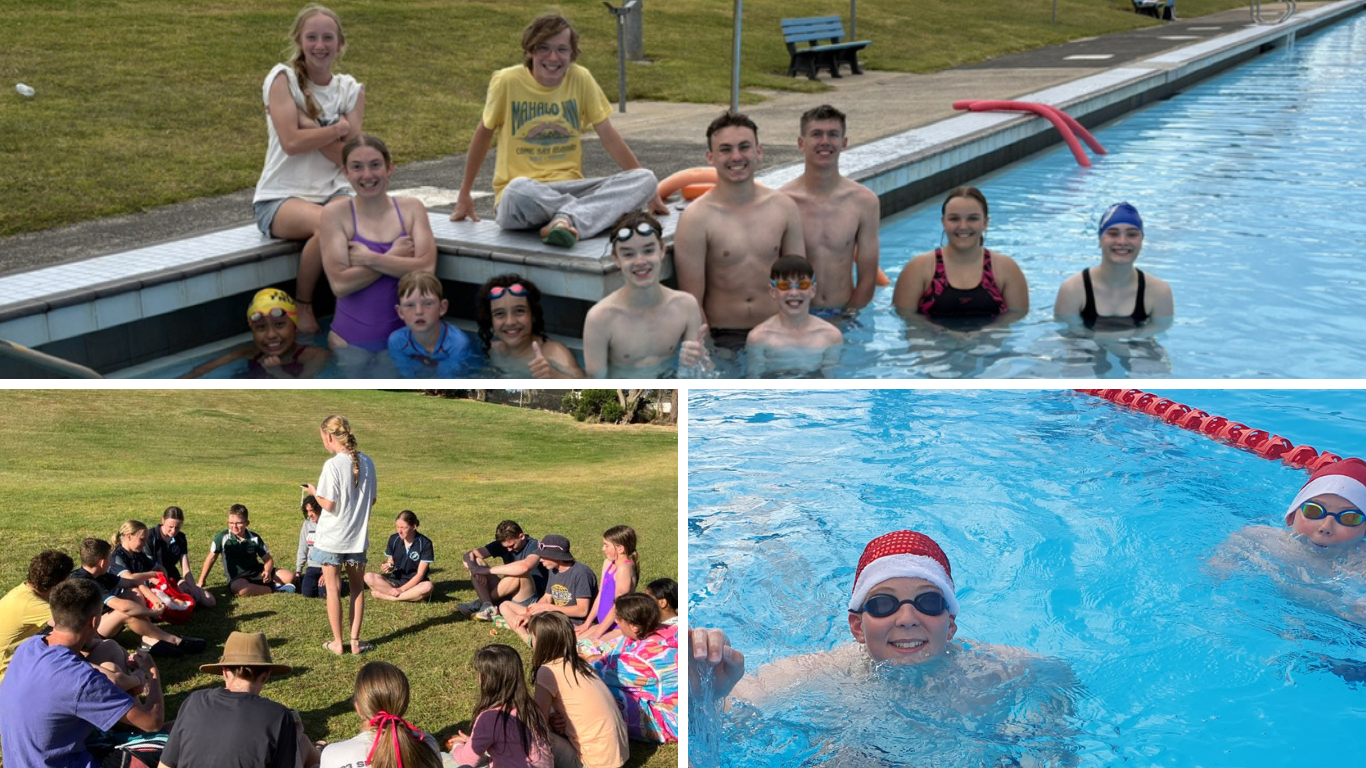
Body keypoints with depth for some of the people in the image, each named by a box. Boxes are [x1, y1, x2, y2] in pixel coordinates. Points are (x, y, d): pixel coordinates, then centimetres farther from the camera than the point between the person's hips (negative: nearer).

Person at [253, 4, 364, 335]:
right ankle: (302, 305, -12)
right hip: (280, 196, -3)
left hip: (333, 192, 3)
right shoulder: (283, 79, -1)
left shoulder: (351, 90, 9)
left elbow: (348, 157, -3)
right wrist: (338, 129, -8)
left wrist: (310, 126, -14)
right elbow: (291, 142, -14)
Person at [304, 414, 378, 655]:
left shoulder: (333, 465, -18)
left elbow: (328, 505, -17)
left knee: (333, 588, 8)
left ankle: (338, 642, 14)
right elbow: (373, 499, 6)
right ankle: (355, 641, 17)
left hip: (332, 538, -4)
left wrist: (314, 492, 1)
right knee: (357, 588, 16)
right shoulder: (366, 462, -1)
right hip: (358, 536, 4)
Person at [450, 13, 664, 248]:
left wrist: (647, 191, 6)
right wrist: (465, 195, 11)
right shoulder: (507, 81, -5)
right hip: (522, 193, -3)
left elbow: (608, 136, 7)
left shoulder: (580, 79, 1)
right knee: (519, 190, -41)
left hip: (569, 187, 4)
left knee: (645, 179, -19)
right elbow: (484, 133, 8)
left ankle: (568, 220, -36)